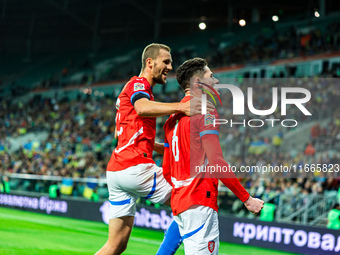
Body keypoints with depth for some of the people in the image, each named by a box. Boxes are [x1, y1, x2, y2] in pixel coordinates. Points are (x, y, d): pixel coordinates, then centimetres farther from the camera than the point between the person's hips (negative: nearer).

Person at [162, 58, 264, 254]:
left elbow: (166, 170, 21)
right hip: (200, 202, -9)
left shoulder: (174, 117, 18)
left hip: (179, 202, 9)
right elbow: (216, 161, -17)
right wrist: (247, 199, -13)